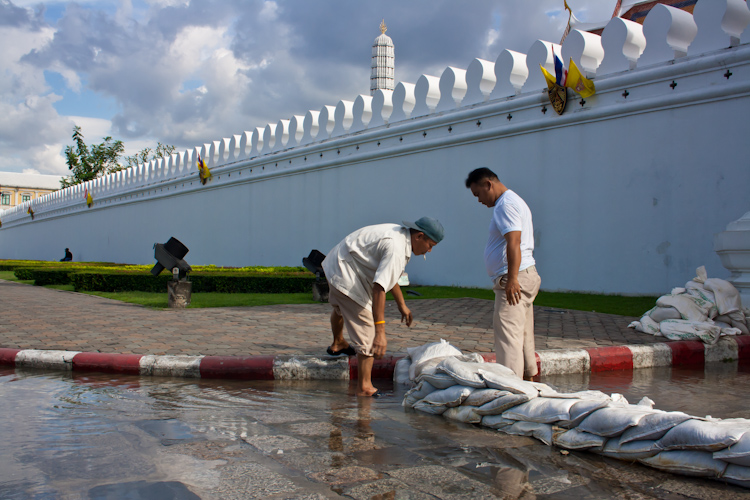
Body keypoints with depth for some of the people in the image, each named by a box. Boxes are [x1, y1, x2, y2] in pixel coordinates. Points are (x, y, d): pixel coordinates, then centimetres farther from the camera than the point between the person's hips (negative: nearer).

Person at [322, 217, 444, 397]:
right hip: (346, 276, -11)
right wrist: (380, 332, -41)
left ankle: (337, 345, 62)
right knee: (366, 329, -9)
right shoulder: (396, 249, -29)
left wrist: (402, 305, 25)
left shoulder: (400, 234, 3)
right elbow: (379, 288, -39)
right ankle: (364, 387, -6)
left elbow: (388, 274, 18)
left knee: (341, 309, 35)